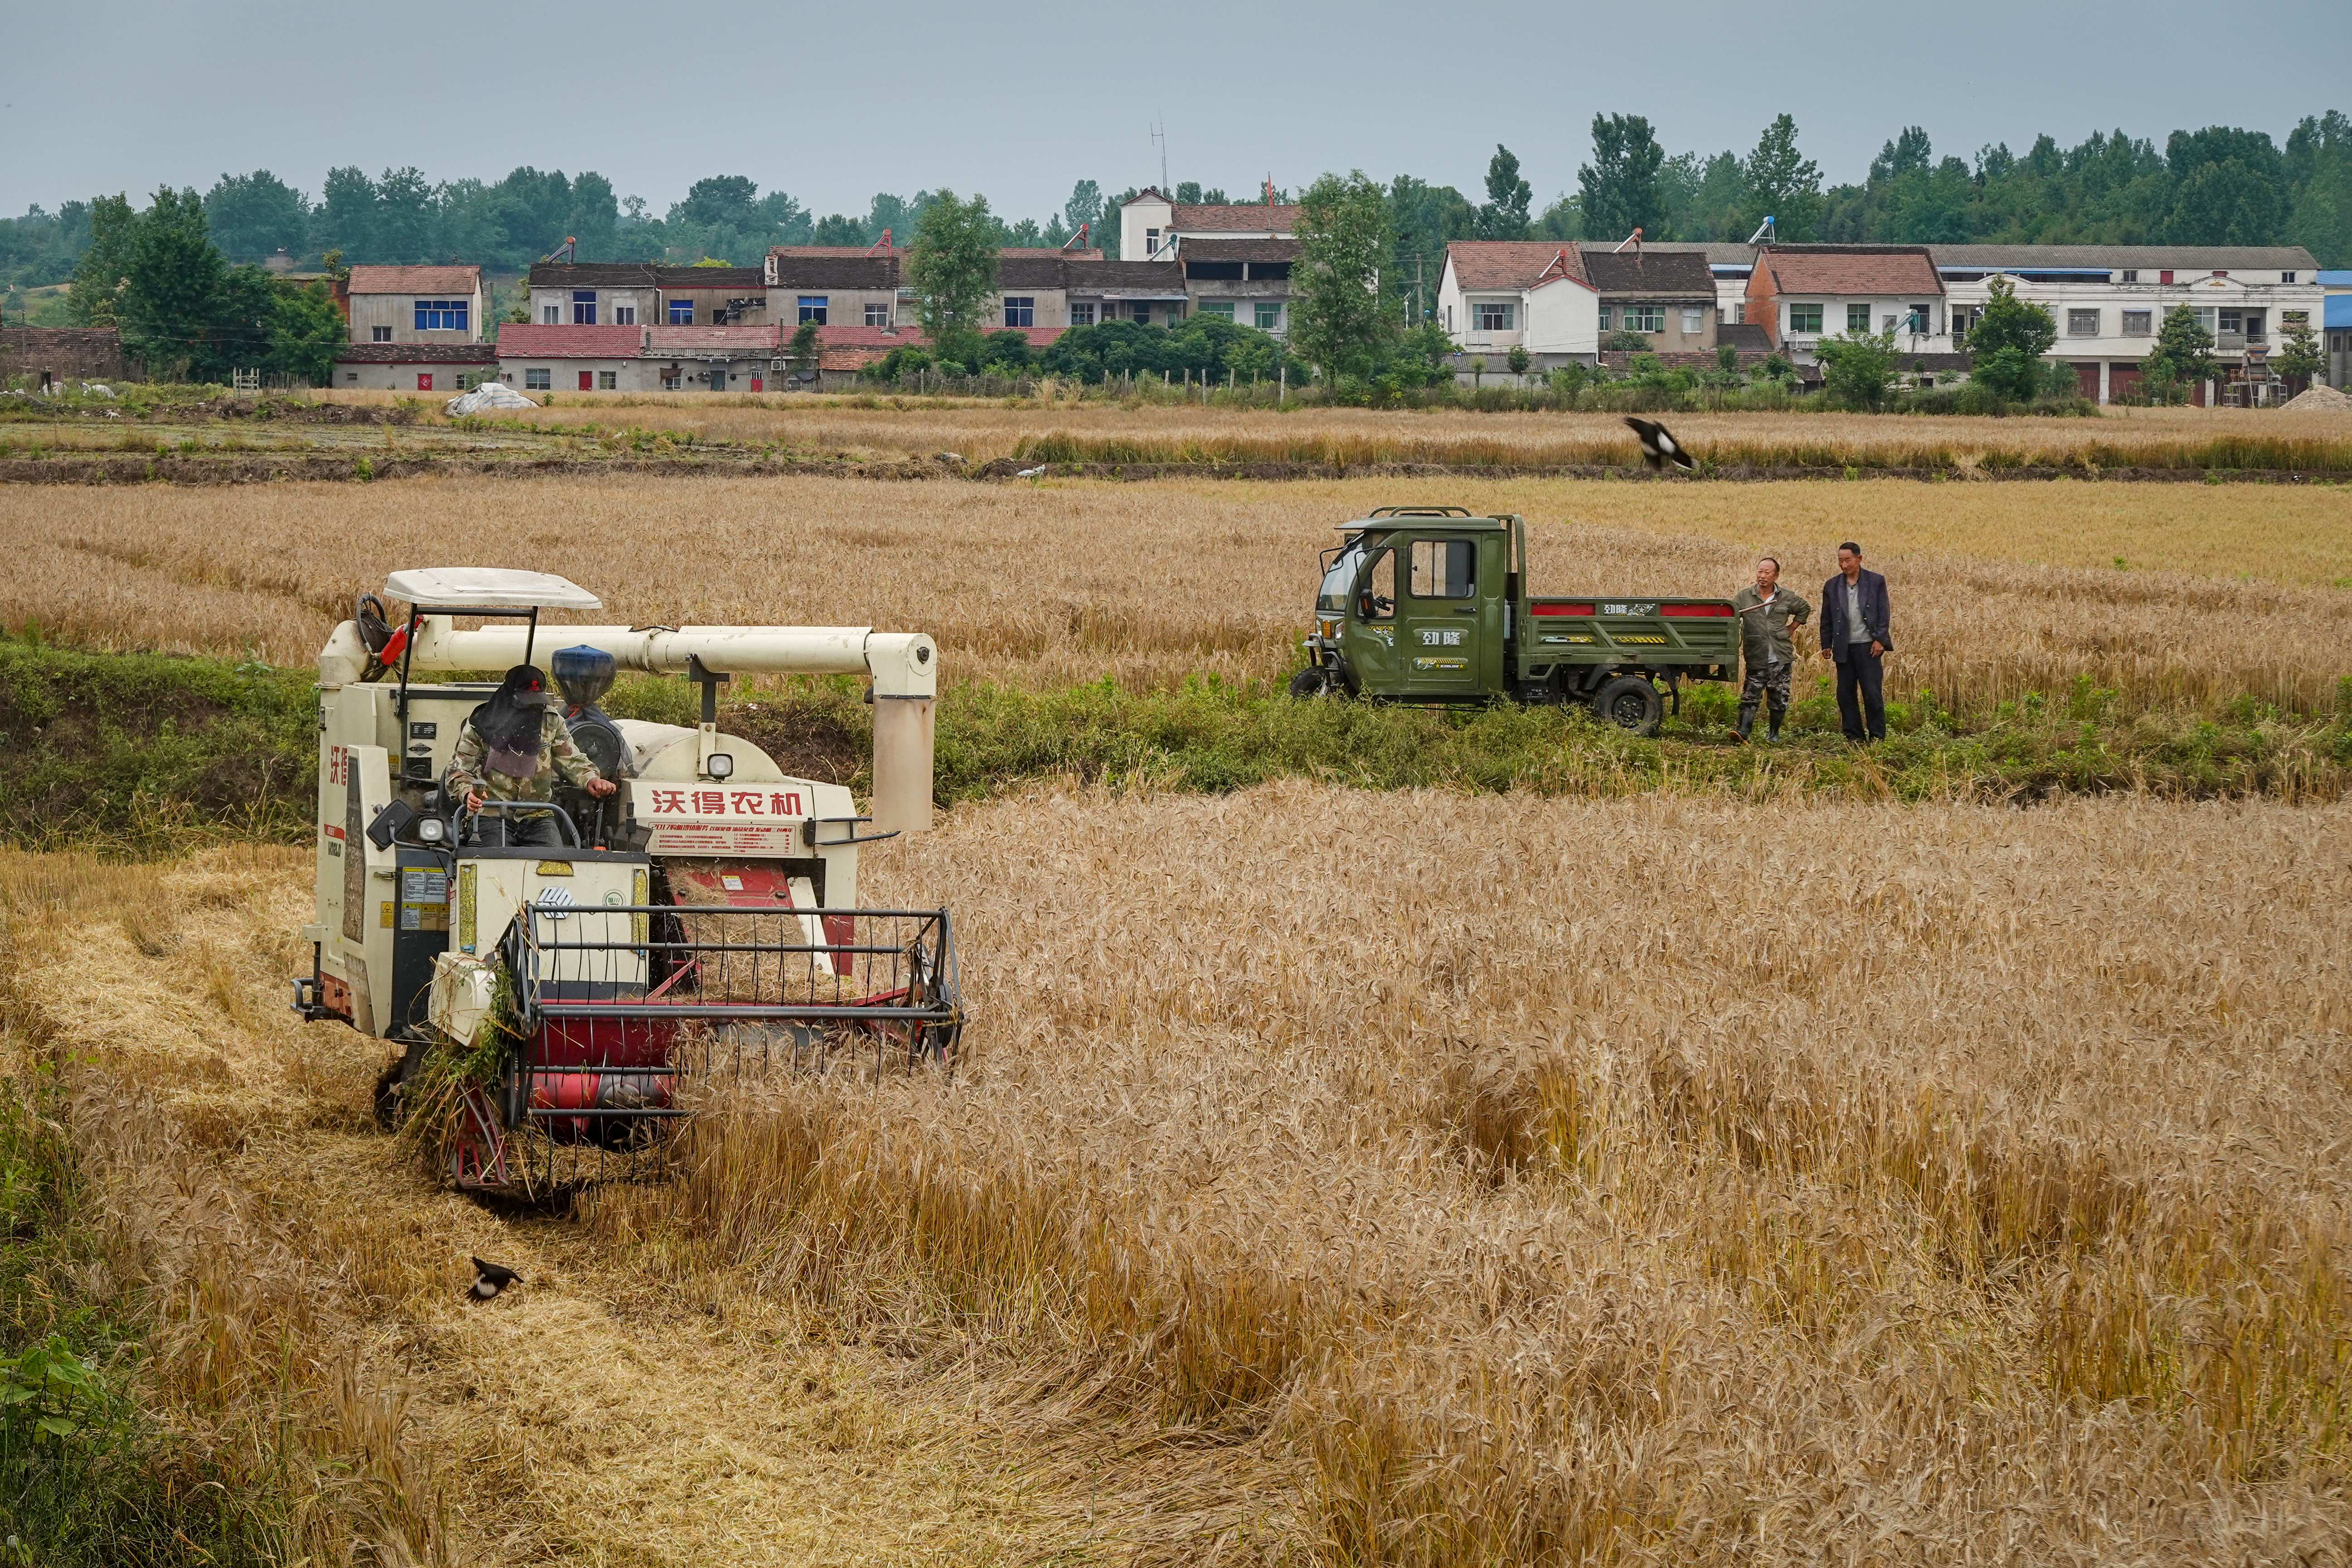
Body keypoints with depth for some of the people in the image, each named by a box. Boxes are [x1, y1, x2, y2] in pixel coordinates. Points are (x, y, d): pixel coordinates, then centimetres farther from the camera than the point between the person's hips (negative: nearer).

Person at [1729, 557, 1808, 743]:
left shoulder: (1787, 598, 7)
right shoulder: (1744, 596, 3)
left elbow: (1805, 609, 24)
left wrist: (1791, 629, 14)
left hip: (1782, 659, 2)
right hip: (1756, 659, -2)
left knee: (1779, 699, 6)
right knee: (1750, 697, -11)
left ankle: (1773, 735, 19)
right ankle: (1743, 733, -18)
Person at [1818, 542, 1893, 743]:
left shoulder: (1876, 582, 2)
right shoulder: (1832, 586, 10)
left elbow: (1884, 613, 1)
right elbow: (1826, 619, 13)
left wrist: (1880, 640, -6)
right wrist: (1826, 645, 7)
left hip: (1868, 646, -3)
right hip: (1844, 648, 3)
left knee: (1872, 692, -6)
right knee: (1845, 693, 3)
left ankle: (1877, 736, 2)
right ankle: (1854, 737, 11)